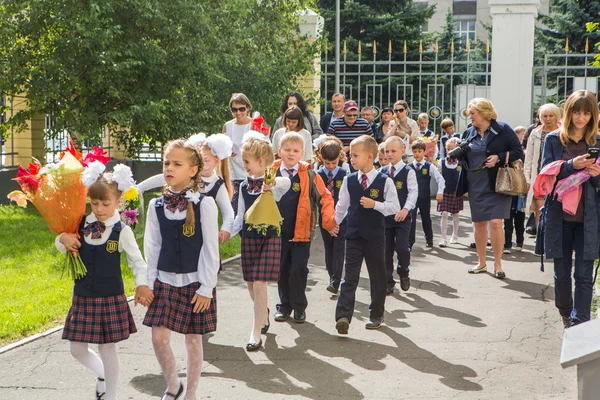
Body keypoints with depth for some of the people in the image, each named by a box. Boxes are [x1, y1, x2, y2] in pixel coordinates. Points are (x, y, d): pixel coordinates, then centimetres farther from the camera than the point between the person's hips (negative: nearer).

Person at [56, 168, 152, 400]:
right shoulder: (81, 225, 0)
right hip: (82, 298, 4)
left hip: (110, 299, -4)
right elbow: (61, 246, 12)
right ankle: (102, 374, 38)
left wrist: (141, 285, -18)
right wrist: (63, 238, -11)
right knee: (77, 349, 10)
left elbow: (137, 261, -4)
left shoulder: (122, 231, -10)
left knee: (107, 348, 4)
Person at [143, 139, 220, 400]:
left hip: (194, 283, -3)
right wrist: (149, 283, 4)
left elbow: (210, 249, -8)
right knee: (159, 337, -3)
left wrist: (206, 287, -10)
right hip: (165, 281, 3)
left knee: (193, 339, 6)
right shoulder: (156, 206, 2)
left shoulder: (204, 204, -9)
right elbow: (152, 247, 7)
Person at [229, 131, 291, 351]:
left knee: (259, 283, -12)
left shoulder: (275, 183, -7)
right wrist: (227, 233, 1)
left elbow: (286, 182, -32)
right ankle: (264, 317, 37)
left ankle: (256, 332, -5)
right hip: (249, 237, 5)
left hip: (269, 237, -5)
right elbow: (241, 216, 13)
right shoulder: (244, 186, 9)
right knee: (251, 284, 10)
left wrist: (270, 185, -50)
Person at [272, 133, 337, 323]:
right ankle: (284, 305, 24)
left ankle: (299, 306, 12)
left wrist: (329, 221, -10)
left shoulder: (309, 174, -4)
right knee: (282, 269, 10)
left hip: (301, 230, -2)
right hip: (278, 230, 3)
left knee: (299, 268, -3)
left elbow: (325, 197, -1)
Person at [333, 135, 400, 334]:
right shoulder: (349, 180, 4)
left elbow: (394, 206, -6)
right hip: (353, 234, 2)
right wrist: (334, 223, 19)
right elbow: (342, 205, 15)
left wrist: (375, 204, -18)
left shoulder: (384, 181, -6)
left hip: (375, 236, -1)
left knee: (377, 276, 10)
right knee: (350, 276, -6)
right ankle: (343, 316, -15)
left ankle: (376, 314, 24)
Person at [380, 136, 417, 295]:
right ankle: (388, 281, 14)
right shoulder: (382, 172, 8)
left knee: (401, 247, -12)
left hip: (402, 215, -4)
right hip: (385, 215, 4)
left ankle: (403, 272, 17)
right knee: (386, 249, 5)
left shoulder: (408, 171, -5)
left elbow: (413, 192, -11)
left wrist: (406, 209, -23)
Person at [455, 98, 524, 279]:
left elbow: (518, 151, -7)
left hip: (497, 185, -5)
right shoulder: (470, 133, 10)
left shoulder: (502, 130, -6)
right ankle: (482, 263, 24)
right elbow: (464, 157, 18)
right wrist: (459, 153, -4)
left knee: (495, 223, -11)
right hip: (476, 187, 5)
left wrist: (499, 158, -21)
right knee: (479, 223, 10)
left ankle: (498, 265, 2)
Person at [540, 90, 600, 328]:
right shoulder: (553, 139, 3)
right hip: (559, 216, 0)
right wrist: (572, 165, -19)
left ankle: (579, 325, 0)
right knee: (562, 272, 12)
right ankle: (565, 315, 32)